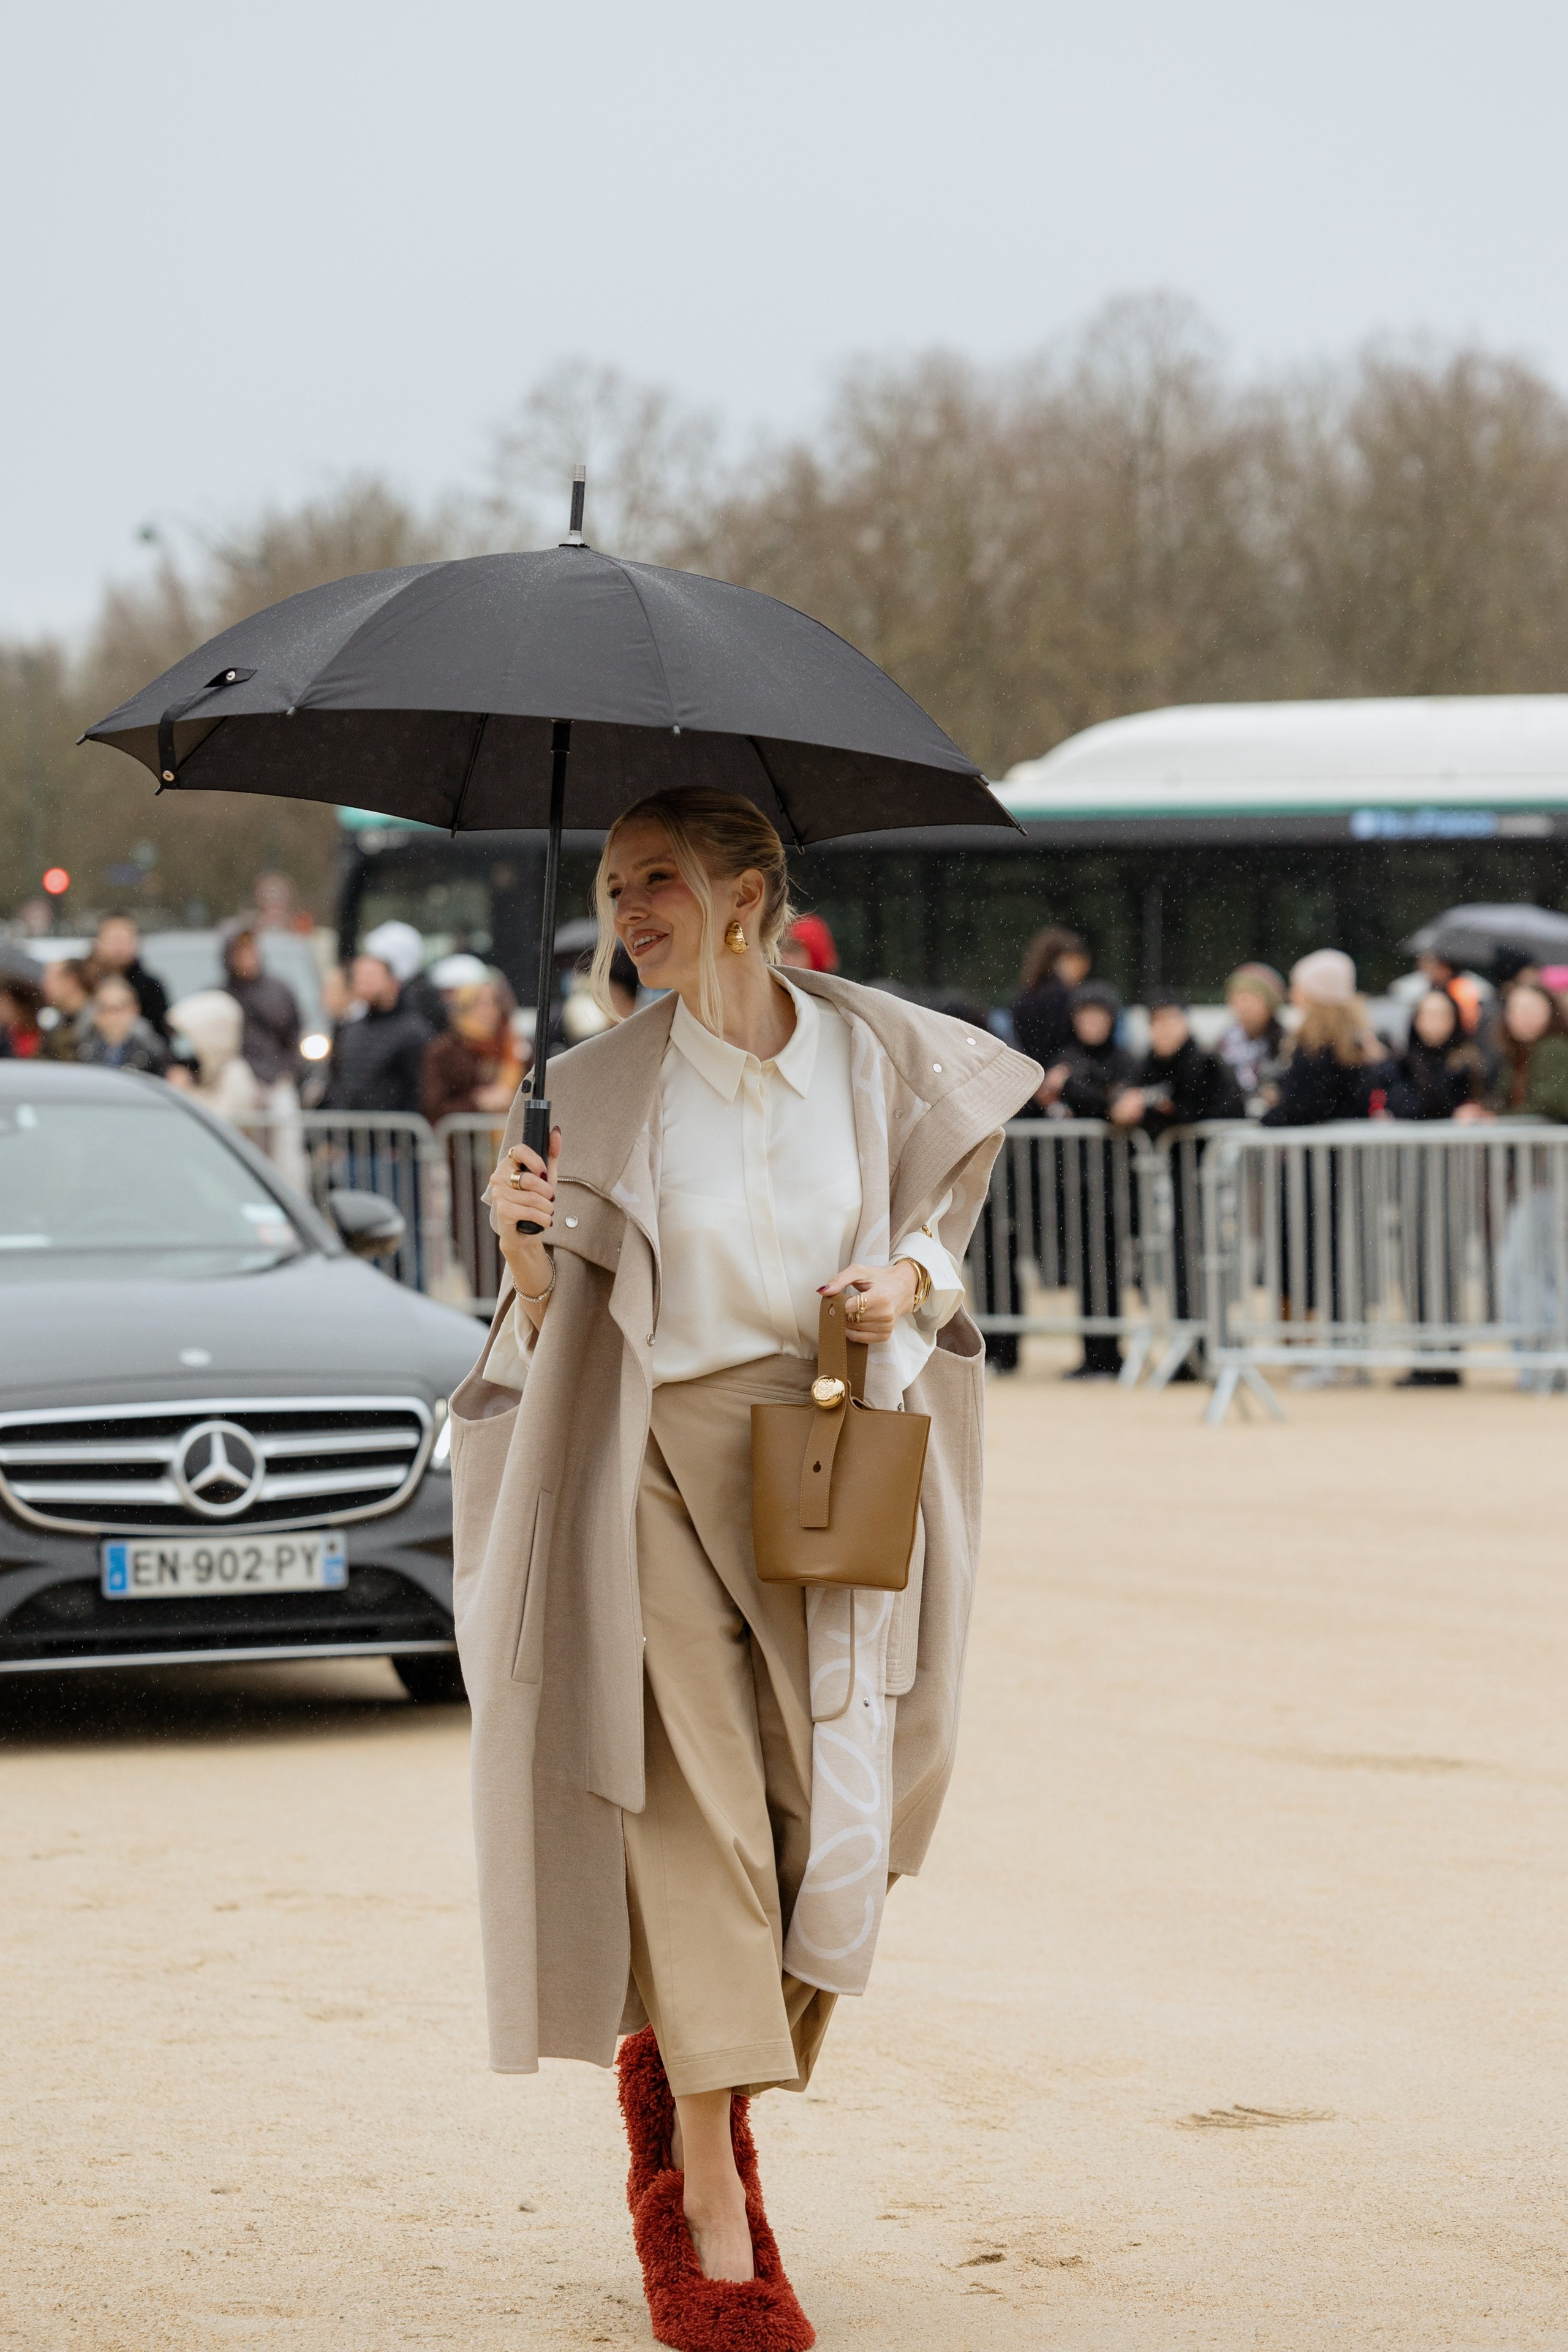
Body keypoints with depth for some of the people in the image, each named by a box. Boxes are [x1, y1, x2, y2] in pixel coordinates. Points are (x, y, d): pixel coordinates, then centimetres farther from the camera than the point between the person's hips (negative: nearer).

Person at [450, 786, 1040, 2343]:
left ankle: (677, 2060, 32)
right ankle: (710, 2217, -10)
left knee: (831, 1796, 2)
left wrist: (909, 1283, -7)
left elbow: (937, 1225, 14)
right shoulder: (604, 1087, 1)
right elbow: (560, 1324, 3)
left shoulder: (874, 1054, 4)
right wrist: (529, 1243, -17)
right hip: (656, 1461, -2)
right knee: (693, 1804, -11)